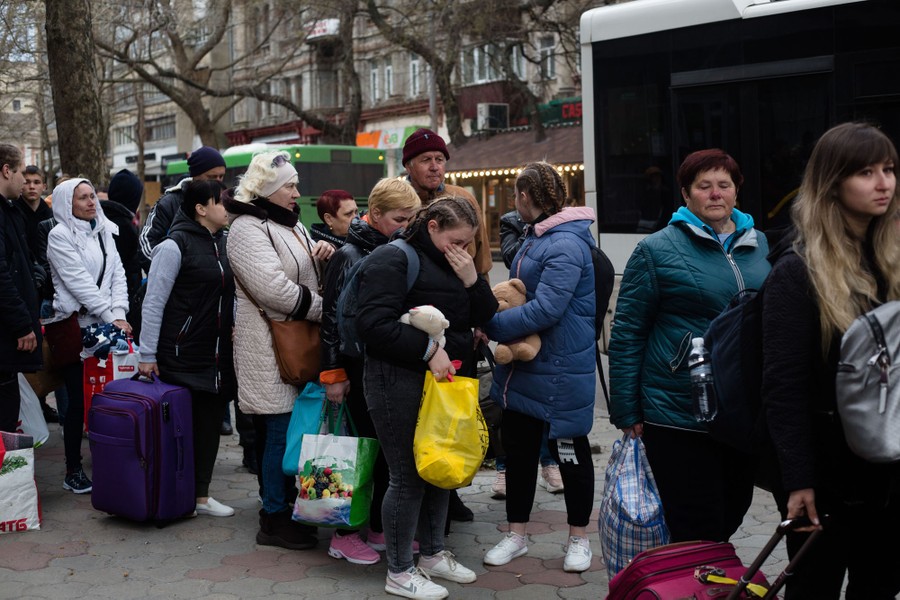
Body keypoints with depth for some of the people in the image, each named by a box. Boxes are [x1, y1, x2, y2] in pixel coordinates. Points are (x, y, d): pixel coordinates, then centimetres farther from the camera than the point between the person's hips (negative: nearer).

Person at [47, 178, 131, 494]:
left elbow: (117, 274, 7)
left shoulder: (104, 231, 13)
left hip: (106, 325, 5)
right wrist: (111, 318, -15)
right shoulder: (59, 235, -5)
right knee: (79, 399, -2)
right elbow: (80, 283, -12)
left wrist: (120, 314, -7)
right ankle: (73, 470, 7)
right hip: (75, 325, -5)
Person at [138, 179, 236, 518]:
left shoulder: (222, 243, 10)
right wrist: (147, 355, -12)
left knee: (210, 420, 8)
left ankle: (201, 495, 18)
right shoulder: (176, 245, -12)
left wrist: (233, 327, 12)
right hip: (181, 353, -7)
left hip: (217, 351, 7)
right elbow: (153, 303, -12)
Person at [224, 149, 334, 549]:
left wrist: (323, 255, 3)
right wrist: (324, 308, -16)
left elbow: (308, 273, 26)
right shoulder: (248, 229, -13)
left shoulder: (291, 224, 18)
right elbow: (274, 288, -24)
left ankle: (286, 499, 23)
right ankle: (274, 520, 3)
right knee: (280, 428, -6)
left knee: (294, 425, 12)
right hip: (270, 346, -9)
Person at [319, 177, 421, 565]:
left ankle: (381, 528, 23)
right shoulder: (349, 255, -8)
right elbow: (332, 317, -9)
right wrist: (333, 373, -12)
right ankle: (344, 534, 10)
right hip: (361, 369, -6)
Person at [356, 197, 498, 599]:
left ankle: (433, 554, 32)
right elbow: (373, 324, -20)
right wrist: (429, 350, -22)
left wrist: (471, 281, -5)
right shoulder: (393, 259, -10)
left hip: (447, 381, 8)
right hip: (402, 384, -8)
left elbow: (485, 318, 12)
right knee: (408, 476, -1)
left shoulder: (455, 265, 15)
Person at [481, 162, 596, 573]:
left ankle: (579, 539, 21)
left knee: (570, 451, 6)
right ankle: (516, 535, 25)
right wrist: (496, 303, 4)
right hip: (523, 365, 10)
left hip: (560, 370, -9)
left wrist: (491, 325, -22)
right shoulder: (535, 236, 12)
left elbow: (545, 309, -28)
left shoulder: (566, 245, -21)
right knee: (518, 447, 13)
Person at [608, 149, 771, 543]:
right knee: (697, 535, 0)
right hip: (678, 418, -5)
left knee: (731, 518, 17)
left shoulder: (760, 246, 9)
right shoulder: (658, 250, -5)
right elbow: (627, 335, -5)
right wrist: (626, 413, -7)